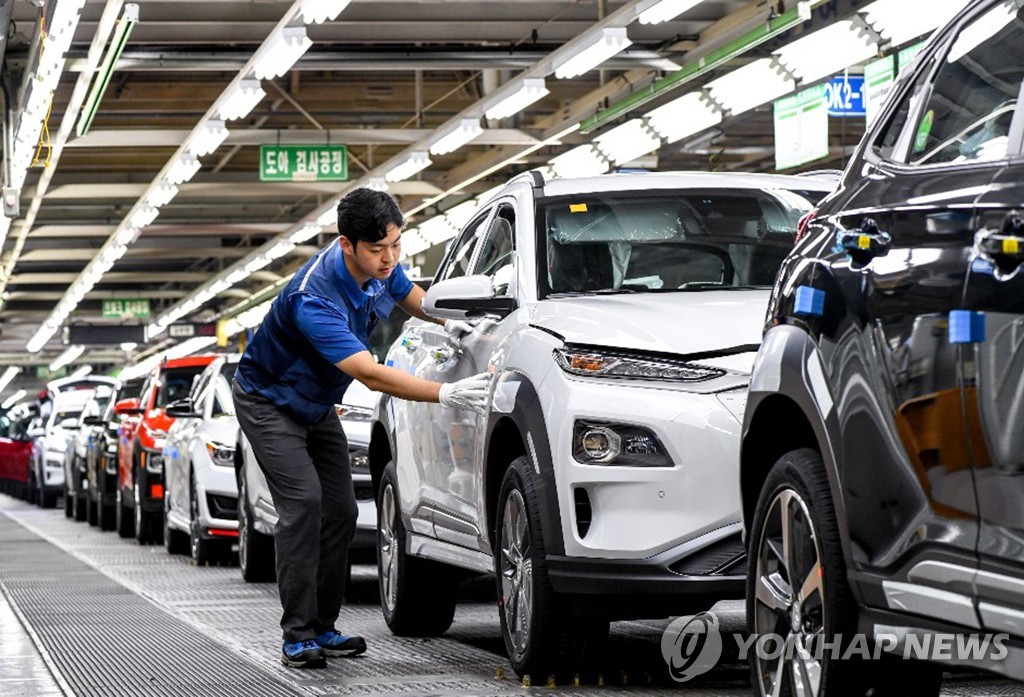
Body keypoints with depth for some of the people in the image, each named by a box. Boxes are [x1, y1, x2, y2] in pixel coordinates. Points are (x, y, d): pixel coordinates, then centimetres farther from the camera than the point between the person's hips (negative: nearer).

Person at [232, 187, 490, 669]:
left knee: (340, 511, 0)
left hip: (317, 405, 8)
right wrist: (445, 394, -50)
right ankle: (297, 637, -19)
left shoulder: (380, 267, -12)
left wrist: (446, 320, -8)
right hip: (268, 400, -8)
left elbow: (410, 296, 13)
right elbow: (371, 375, -44)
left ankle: (323, 627, 7)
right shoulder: (314, 299, -38)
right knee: (303, 502, -22)